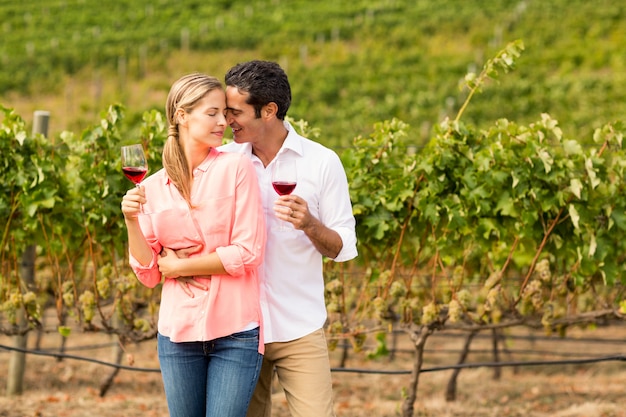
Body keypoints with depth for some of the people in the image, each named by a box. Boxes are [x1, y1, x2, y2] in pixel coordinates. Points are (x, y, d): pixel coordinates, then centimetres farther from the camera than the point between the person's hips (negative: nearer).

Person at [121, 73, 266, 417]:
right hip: (178, 332, 3)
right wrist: (132, 221, -9)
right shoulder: (154, 187, 7)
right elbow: (149, 274, 6)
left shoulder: (236, 168, -3)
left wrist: (178, 266, -4)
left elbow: (248, 253, -9)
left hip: (234, 332, -3)